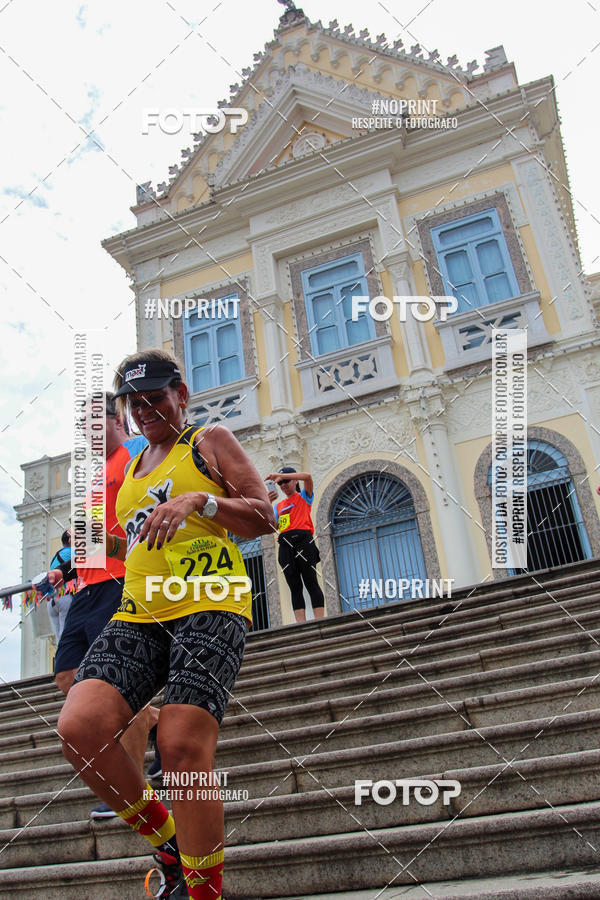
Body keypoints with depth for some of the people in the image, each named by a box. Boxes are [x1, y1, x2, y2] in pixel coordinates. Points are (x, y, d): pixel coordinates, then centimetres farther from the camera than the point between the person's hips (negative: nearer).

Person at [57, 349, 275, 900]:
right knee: (79, 728, -16)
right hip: (138, 614, 6)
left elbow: (264, 518, 1)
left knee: (184, 748, -19)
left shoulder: (210, 442, 11)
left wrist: (198, 499, -13)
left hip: (209, 604, -5)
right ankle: (169, 845, 5)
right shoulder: (132, 469, 29)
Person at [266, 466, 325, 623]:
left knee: (311, 583, -9)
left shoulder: (303, 497, 12)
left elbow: (307, 476, -6)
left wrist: (281, 475, -7)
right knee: (295, 587, -1)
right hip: (285, 544, 5)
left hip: (303, 540, -4)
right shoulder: (279, 505, 24)